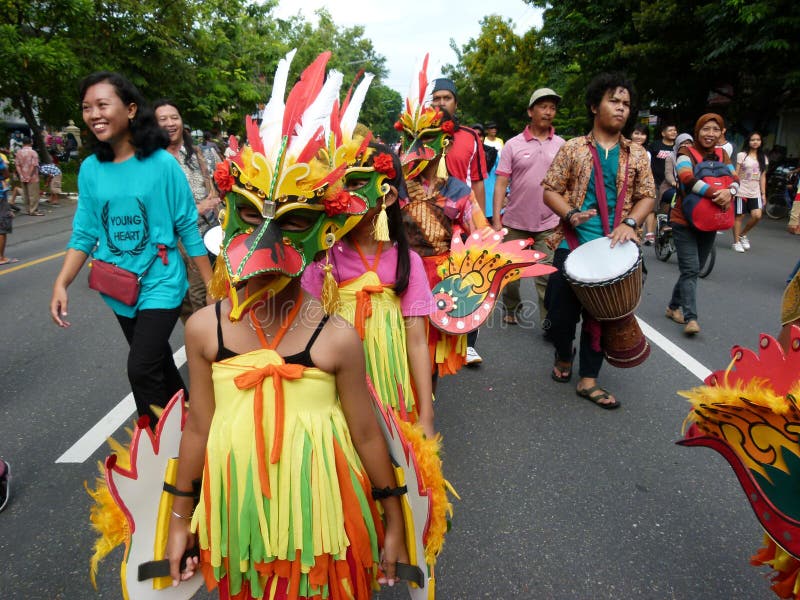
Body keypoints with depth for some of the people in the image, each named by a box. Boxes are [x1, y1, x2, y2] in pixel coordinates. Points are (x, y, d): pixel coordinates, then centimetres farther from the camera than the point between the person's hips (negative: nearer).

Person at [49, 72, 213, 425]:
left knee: (142, 370, -12)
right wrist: (61, 283, -9)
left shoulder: (161, 163, -13)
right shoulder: (90, 169, 0)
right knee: (157, 360, 20)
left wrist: (211, 285, -8)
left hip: (160, 283, -5)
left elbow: (188, 227, -9)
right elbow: (85, 233, 3)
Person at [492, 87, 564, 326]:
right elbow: (501, 183, -4)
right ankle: (511, 308, 35)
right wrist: (496, 219, -10)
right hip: (515, 223, 0)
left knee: (547, 276, -1)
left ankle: (549, 321, 8)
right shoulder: (513, 145, -1)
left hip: (548, 225, 0)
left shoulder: (561, 145, 5)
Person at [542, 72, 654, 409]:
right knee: (561, 310, 3)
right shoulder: (573, 148, 2)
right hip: (572, 245, -2)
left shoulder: (636, 154, 8)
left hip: (614, 250, 2)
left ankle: (588, 379, 20)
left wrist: (629, 223, -11)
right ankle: (563, 356, 34)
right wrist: (571, 214, -18)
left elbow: (647, 196, 7)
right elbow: (550, 190, 0)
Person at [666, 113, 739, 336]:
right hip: (684, 222, -6)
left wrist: (729, 192, -24)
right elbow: (688, 179, -27)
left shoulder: (722, 155, 9)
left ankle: (674, 306, 27)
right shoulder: (686, 153, -9)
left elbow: (735, 179, -1)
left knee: (693, 269, 12)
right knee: (691, 269, -13)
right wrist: (716, 193, -34)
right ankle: (690, 318, -13)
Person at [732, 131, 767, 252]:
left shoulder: (763, 158, 11)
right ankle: (736, 242, 9)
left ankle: (743, 234, 13)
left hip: (755, 192, 4)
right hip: (742, 191, -3)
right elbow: (736, 174, -3)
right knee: (739, 216, 0)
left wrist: (763, 193, 7)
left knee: (757, 216, -10)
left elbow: (763, 177, 11)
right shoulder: (742, 155, -1)